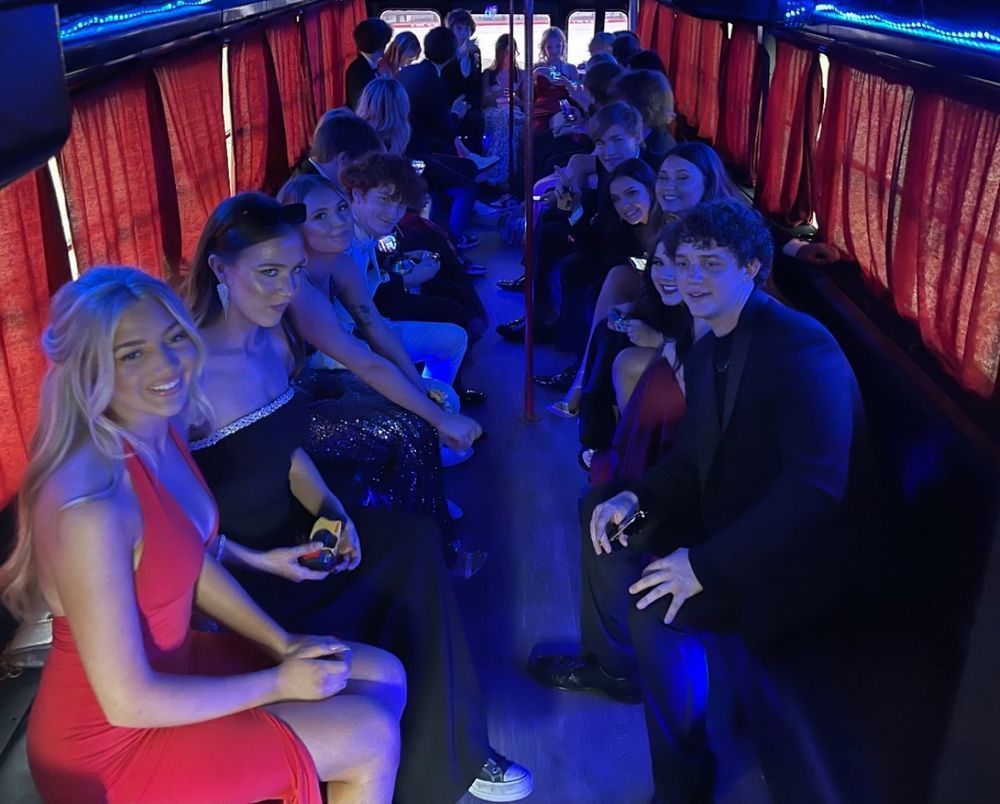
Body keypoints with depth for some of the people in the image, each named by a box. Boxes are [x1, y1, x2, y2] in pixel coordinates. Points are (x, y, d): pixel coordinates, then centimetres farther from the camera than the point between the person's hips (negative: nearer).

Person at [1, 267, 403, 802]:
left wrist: (283, 644, 0)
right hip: (111, 742, -8)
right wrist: (277, 683, -15)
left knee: (383, 677, 9)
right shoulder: (89, 505, -33)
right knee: (371, 736, -7)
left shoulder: (160, 432, -6)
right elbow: (127, 702, -26)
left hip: (170, 665, 8)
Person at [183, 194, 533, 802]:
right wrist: (259, 562, -21)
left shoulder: (275, 340, 0)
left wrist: (332, 512, -4)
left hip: (288, 530, 7)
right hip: (230, 567, -7)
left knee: (416, 543, -11)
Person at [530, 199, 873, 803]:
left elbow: (816, 485, -31)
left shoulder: (801, 347, -23)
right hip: (727, 519, 9)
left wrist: (705, 565, -33)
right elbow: (692, 458, 11)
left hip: (798, 556, -9)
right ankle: (613, 664, 30)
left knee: (656, 602, -26)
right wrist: (633, 497, -9)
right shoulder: (708, 352, 6)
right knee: (603, 513, 10)